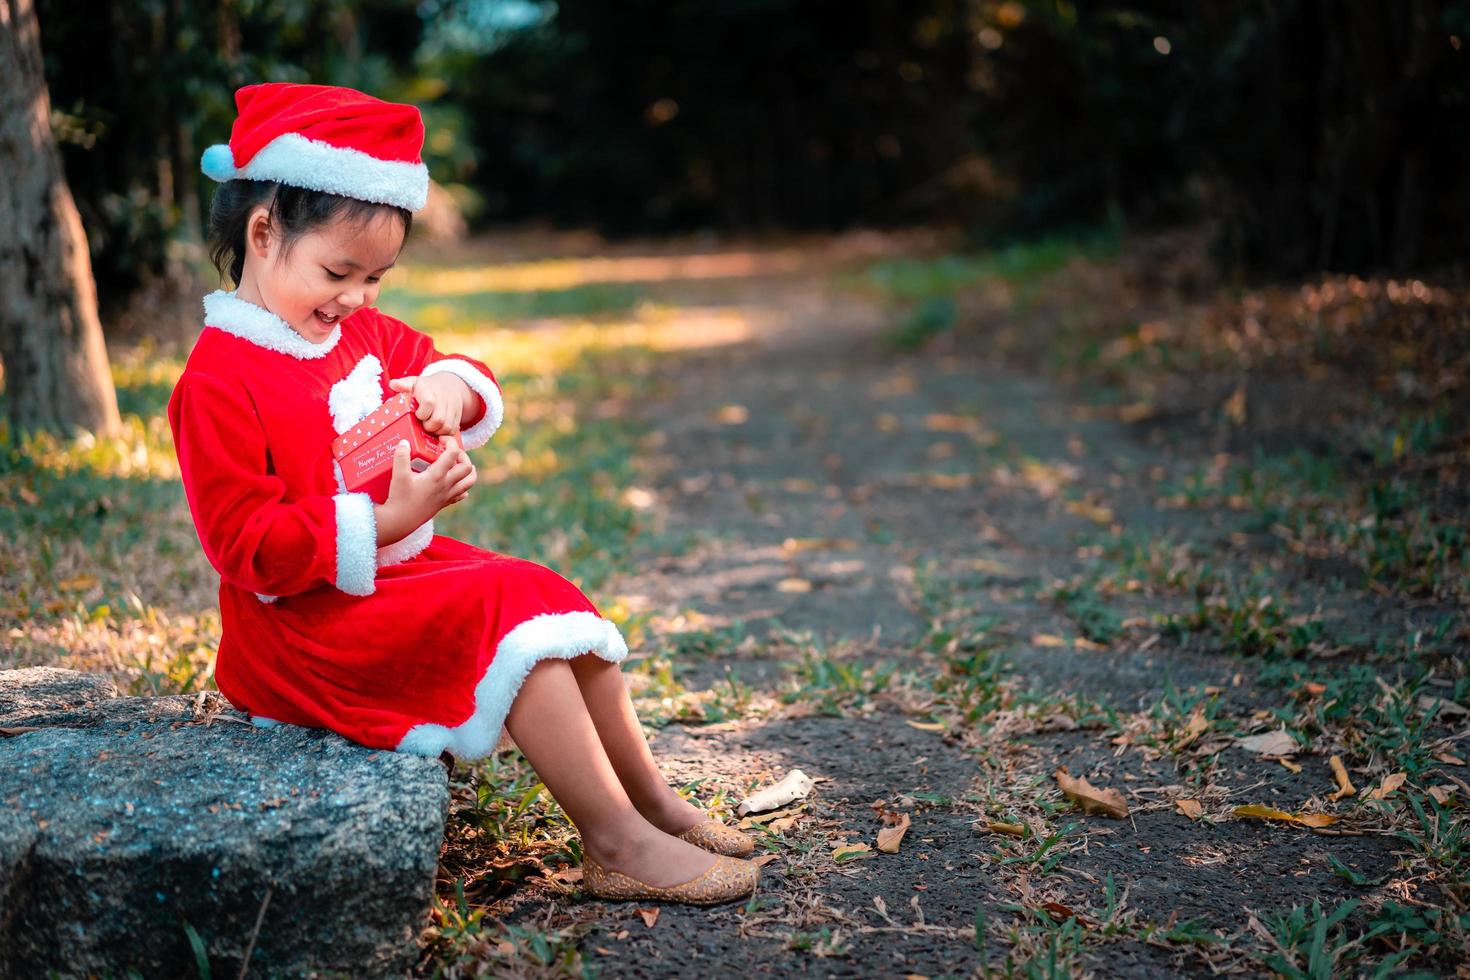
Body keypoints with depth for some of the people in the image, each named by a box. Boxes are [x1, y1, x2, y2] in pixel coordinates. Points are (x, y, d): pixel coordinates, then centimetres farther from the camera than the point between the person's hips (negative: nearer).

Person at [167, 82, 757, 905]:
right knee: (509, 620, -24)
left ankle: (655, 804, 10)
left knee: (558, 602, 0)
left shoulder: (365, 335, 9)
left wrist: (451, 386, -5)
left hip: (407, 568, 9)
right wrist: (384, 522, -28)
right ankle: (617, 845, -18)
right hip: (309, 618, -9)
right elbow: (248, 547, -21)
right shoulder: (218, 382, -17)